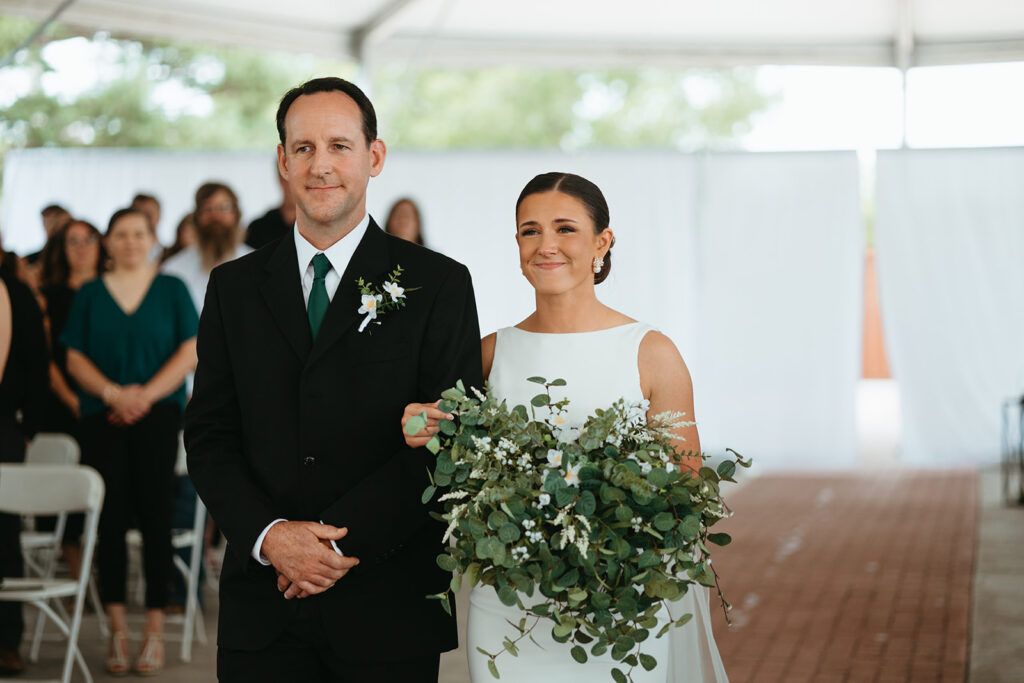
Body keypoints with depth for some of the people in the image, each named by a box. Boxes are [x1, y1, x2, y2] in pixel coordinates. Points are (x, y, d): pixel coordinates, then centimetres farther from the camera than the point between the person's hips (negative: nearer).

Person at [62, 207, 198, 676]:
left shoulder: (172, 289, 8)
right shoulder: (89, 294, 12)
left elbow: (191, 351, 1)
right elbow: (75, 358, 7)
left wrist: (147, 394, -10)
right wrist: (113, 393, -10)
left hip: (158, 413, -1)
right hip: (102, 416, 1)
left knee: (154, 513, -6)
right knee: (110, 516, -4)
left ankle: (155, 627, -2)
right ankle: (116, 627, 1)